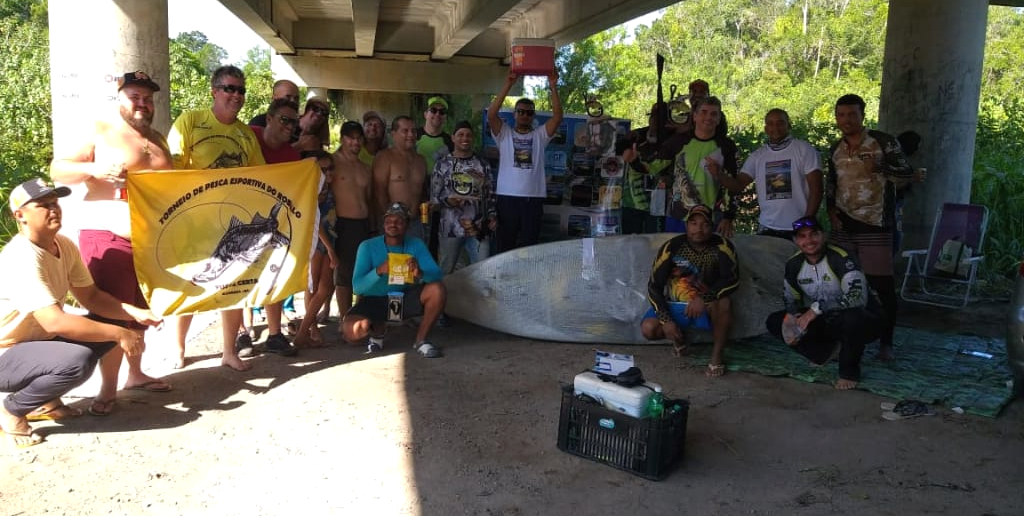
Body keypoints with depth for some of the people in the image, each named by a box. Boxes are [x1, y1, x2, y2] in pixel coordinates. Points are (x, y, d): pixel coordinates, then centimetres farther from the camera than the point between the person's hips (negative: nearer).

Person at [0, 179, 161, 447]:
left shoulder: (64, 245, -1)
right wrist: (119, 334, -31)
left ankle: (44, 400, 10)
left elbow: (90, 296, 6)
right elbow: (54, 322, -36)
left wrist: (134, 313, -11)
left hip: (38, 340, 9)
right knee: (77, 361, -34)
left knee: (108, 326, 0)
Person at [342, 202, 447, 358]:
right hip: (375, 300, -2)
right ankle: (378, 329, 9)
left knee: (437, 290, -26)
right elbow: (357, 287, -20)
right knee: (351, 331, -31)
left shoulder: (416, 245, -7)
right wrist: (379, 271, -38)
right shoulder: (368, 247, -13)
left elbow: (436, 273, -17)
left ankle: (420, 340, -4)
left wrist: (420, 273, -40)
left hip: (405, 298, 2)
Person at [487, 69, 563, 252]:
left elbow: (557, 117, -2)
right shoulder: (504, 133, 7)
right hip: (507, 197, -1)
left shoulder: (540, 135, 11)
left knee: (529, 248, 7)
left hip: (534, 198, 1)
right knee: (505, 246, 6)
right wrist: (507, 86, -16)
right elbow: (491, 115, -9)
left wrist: (553, 88, -12)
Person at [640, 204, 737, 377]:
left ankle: (717, 356, -16)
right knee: (648, 328, -23)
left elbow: (733, 279, -28)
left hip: (708, 306, -1)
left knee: (723, 303, -35)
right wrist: (666, 320, -25)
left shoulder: (721, 246, -16)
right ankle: (678, 337, 11)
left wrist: (704, 298, -42)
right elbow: (654, 286, -13)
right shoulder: (672, 247, -15)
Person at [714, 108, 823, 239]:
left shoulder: (803, 149, -3)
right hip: (767, 229, 3)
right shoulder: (757, 156, 7)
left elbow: (816, 188, -6)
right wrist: (718, 174, -18)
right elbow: (737, 186, 2)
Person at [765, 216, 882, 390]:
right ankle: (828, 352, 4)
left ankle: (849, 372, -12)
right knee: (774, 322, -8)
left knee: (853, 318, -42)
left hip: (862, 319, -6)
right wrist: (790, 318, -16)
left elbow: (858, 297, -35)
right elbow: (791, 300, 7)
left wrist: (817, 308, -36)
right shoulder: (794, 264, -3)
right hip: (826, 322, 6)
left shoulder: (842, 258, -23)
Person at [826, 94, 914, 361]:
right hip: (843, 226, 5)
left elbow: (908, 174, -8)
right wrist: (830, 209, 6)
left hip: (874, 226, -5)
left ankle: (886, 343, 6)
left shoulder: (884, 142, -5)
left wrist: (879, 168, -25)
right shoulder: (835, 149, 11)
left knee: (882, 285, -4)